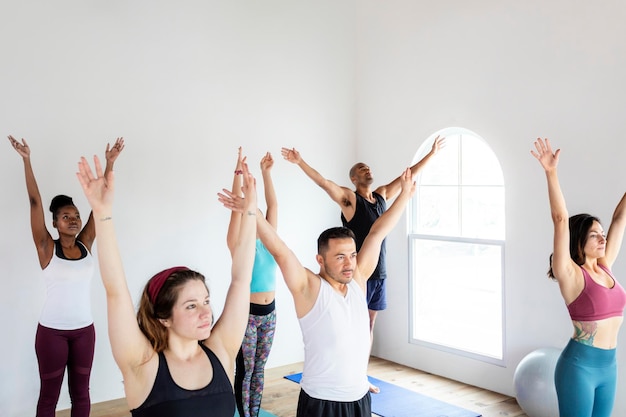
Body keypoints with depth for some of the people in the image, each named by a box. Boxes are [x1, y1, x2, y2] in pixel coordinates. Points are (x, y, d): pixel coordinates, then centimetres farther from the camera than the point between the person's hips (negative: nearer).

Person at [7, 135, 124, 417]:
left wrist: (110, 162, -10)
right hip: (52, 331, -3)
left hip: (84, 330, 3)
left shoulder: (86, 244, -1)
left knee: (80, 392, 15)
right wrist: (27, 161, -20)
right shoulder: (47, 248, -8)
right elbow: (35, 202, -15)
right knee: (49, 394, 11)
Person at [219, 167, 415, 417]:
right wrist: (251, 211, -36)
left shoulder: (358, 279, 0)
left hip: (360, 397, 5)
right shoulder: (309, 288, -13)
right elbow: (279, 250, -25)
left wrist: (405, 194, 7)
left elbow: (377, 233, 3)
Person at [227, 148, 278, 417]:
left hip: (269, 312, 5)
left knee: (259, 369, 14)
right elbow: (237, 206, -18)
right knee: (244, 370, 4)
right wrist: (238, 173, -23)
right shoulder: (238, 244, -8)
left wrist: (266, 173, 2)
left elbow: (273, 205, 3)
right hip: (246, 313, -5)